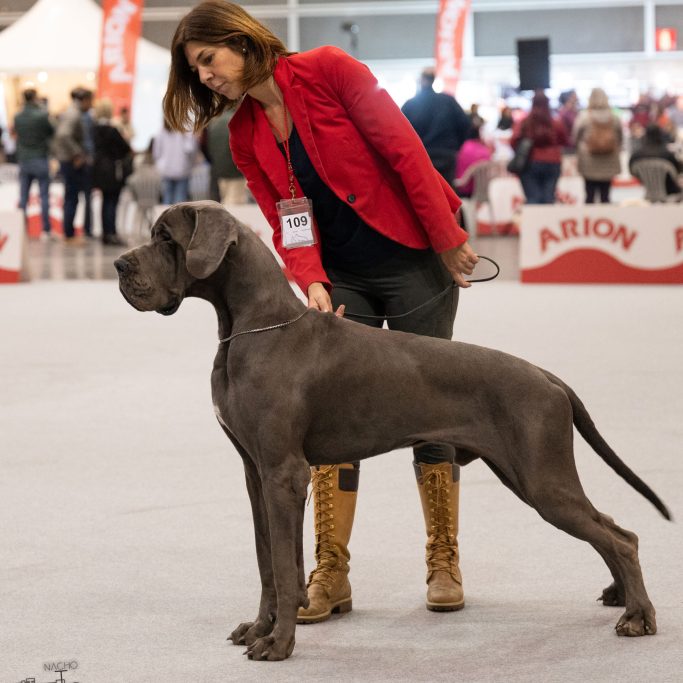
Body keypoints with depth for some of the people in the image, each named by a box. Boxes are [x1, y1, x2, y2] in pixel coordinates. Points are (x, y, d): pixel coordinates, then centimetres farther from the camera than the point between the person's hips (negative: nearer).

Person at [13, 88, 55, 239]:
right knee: (44, 196, 2)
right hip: (40, 159, -4)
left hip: (23, 160, 4)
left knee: (23, 197, 7)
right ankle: (46, 229, 1)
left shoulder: (18, 117, -1)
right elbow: (52, 132, -1)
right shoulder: (42, 116, -15)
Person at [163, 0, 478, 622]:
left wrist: (449, 241, -14)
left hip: (415, 263, -5)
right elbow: (286, 224, 3)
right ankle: (331, 574, 3)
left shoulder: (328, 70, -13)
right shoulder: (245, 136, 5)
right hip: (341, 279, 5)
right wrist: (312, 282, -16)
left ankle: (444, 564, 14)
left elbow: (404, 149, -14)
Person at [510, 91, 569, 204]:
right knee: (548, 199, 4)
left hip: (530, 164, -1)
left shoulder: (524, 123, -5)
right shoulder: (556, 124, -3)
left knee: (532, 198, -3)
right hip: (551, 164, 1)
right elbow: (565, 142, 6)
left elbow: (513, 142, -8)